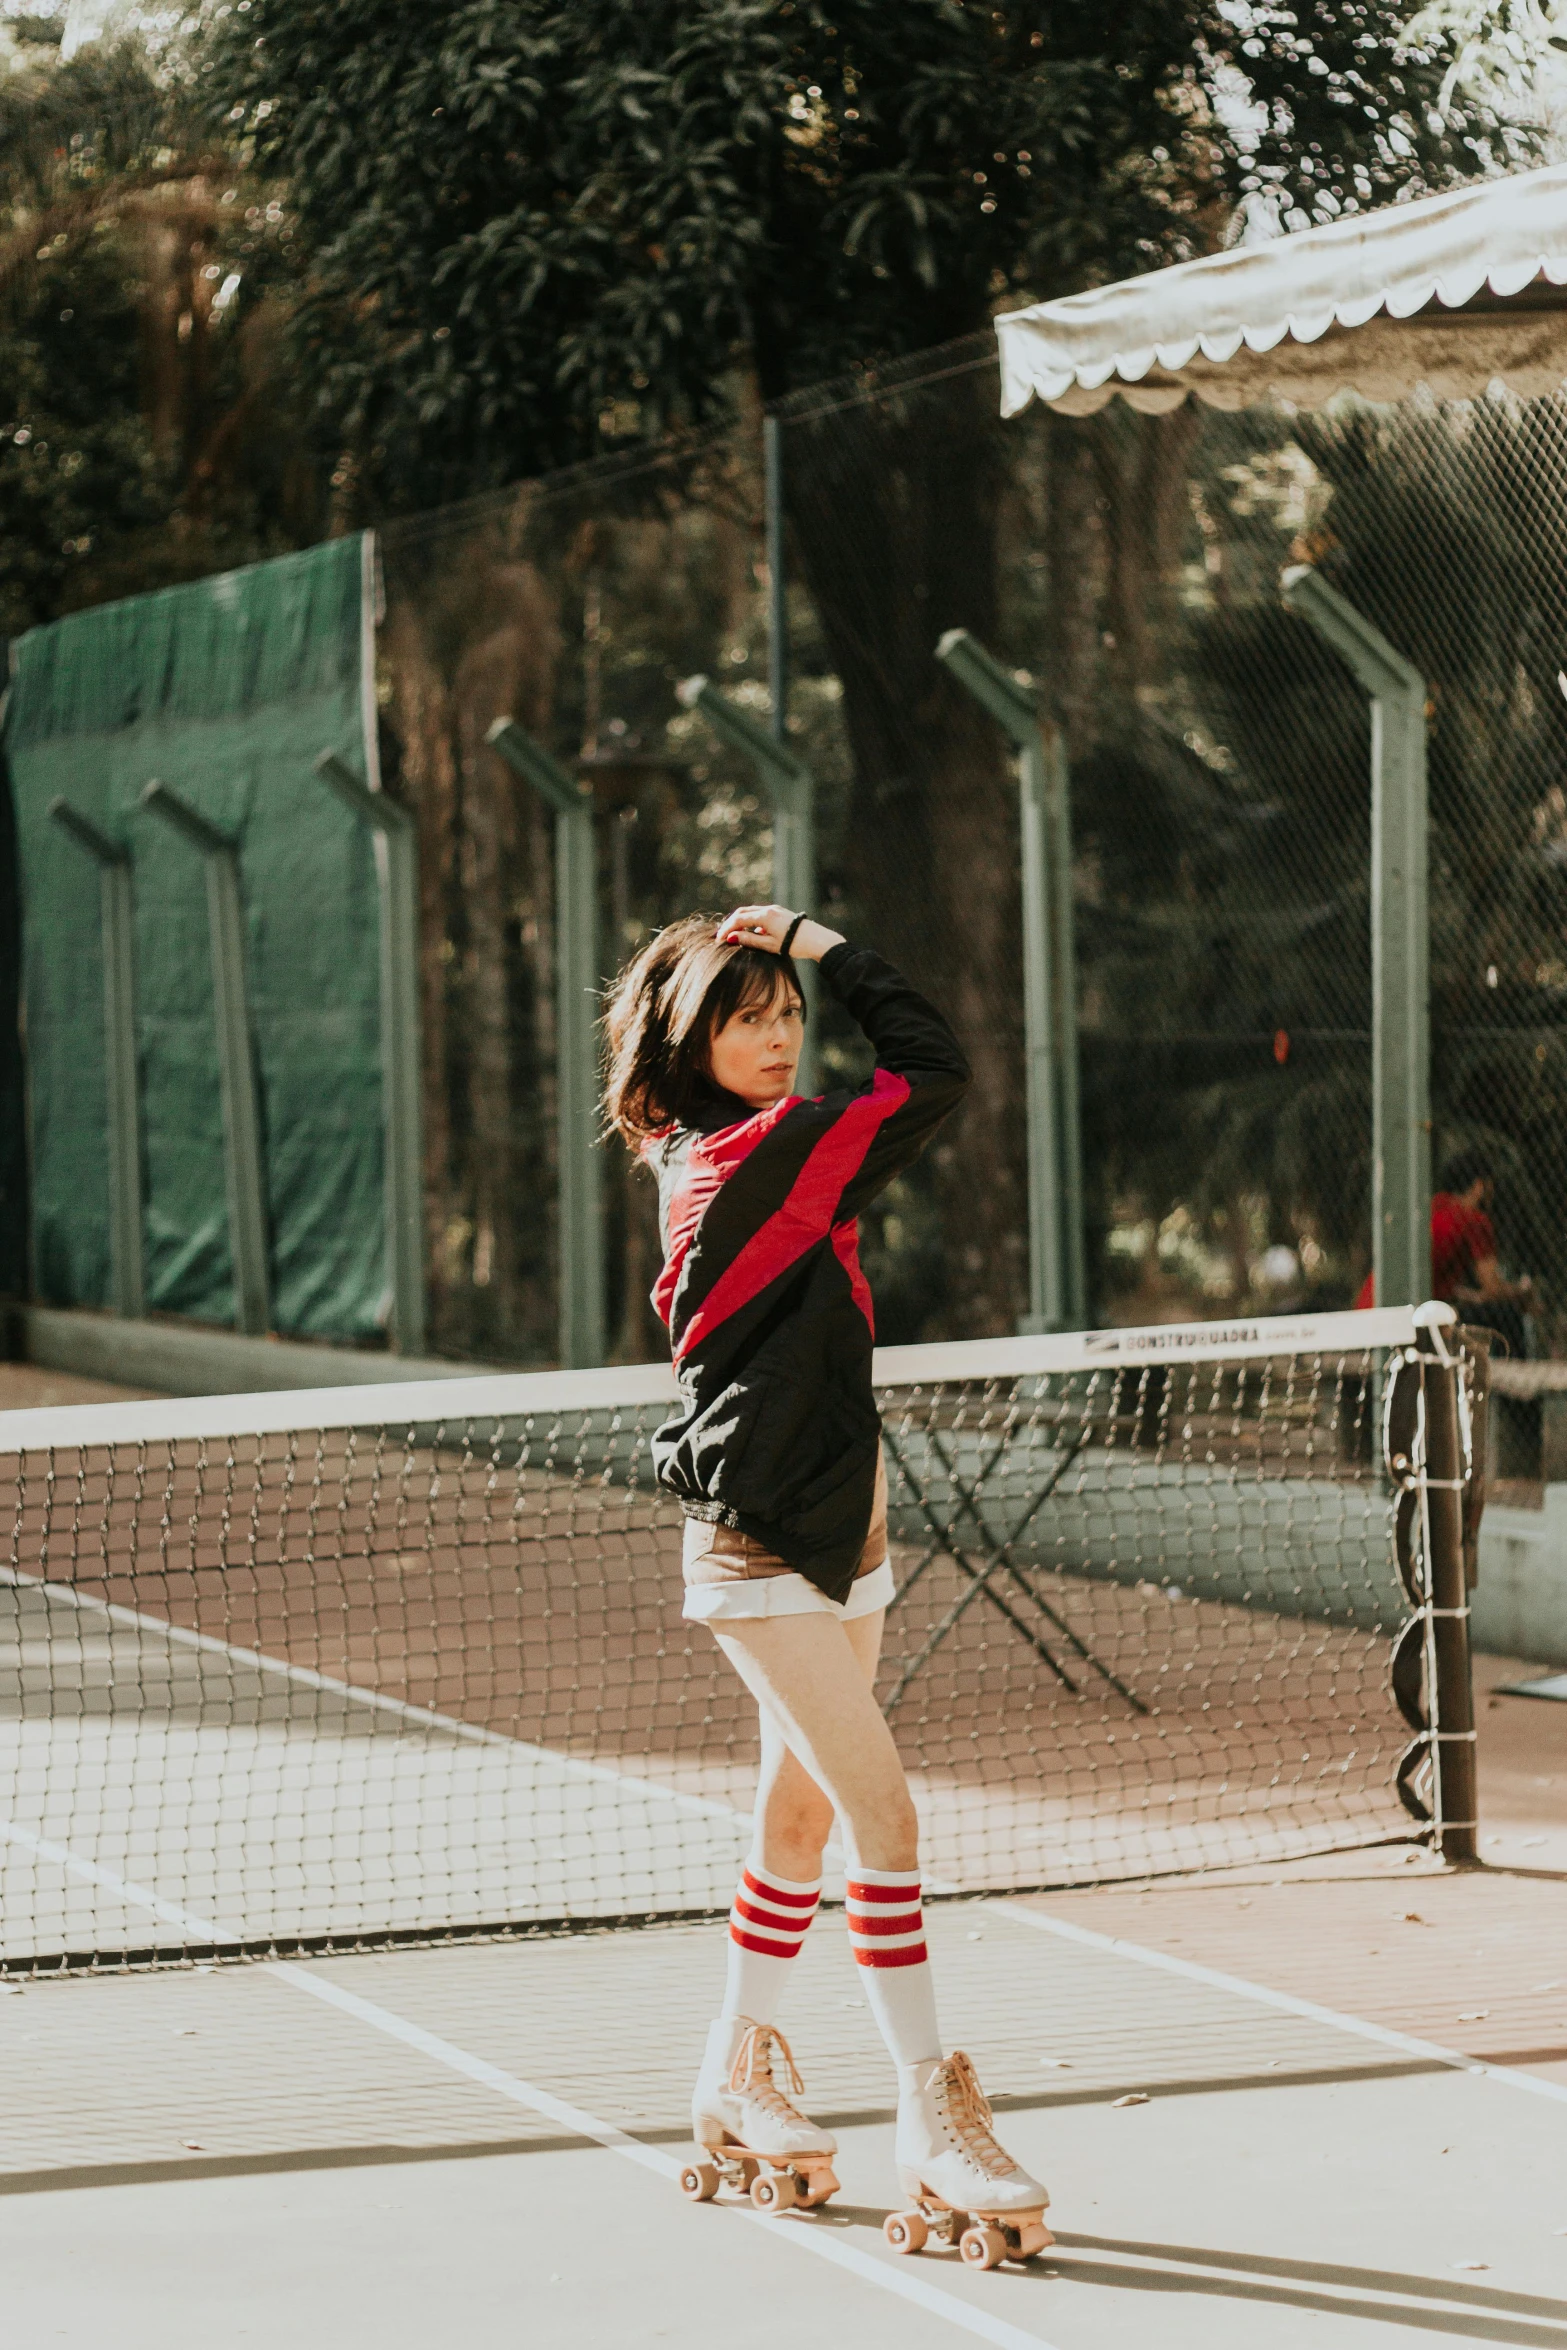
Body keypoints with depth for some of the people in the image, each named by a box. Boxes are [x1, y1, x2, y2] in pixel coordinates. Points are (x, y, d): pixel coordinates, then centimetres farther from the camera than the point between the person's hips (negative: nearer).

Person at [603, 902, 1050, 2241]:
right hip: (761, 1548, -10)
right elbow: (935, 1071, -14)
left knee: (802, 1816, 17)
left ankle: (739, 2077, 30)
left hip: (833, 1529, 10)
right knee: (885, 1819, -12)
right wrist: (826, 947, -6)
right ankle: (934, 2119, -10)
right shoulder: (766, 1153, -18)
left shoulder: (707, 1160, 8)